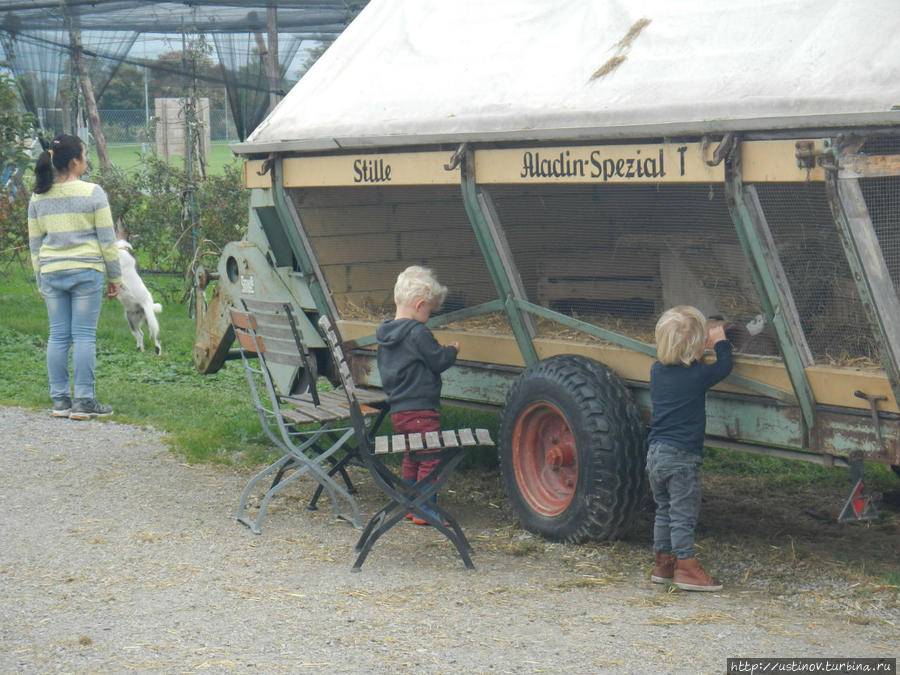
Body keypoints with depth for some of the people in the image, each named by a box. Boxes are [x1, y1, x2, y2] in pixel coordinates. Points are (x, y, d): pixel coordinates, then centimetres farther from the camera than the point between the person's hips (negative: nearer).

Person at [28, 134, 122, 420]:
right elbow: (107, 239, -3)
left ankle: (60, 400, 11)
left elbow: (35, 243, 13)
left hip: (51, 273, 4)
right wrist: (114, 276, 5)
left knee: (58, 336, 8)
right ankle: (83, 402, -1)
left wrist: (40, 280, 21)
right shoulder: (93, 193, -6)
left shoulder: (39, 197, 7)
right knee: (84, 335, -1)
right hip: (86, 271, -4)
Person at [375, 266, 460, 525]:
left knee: (411, 456, 21)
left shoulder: (386, 334, 10)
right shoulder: (418, 333, -18)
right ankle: (425, 510, -3)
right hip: (420, 410, -9)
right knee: (431, 458, -3)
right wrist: (452, 351, 8)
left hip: (397, 410, 9)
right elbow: (438, 361, -15)